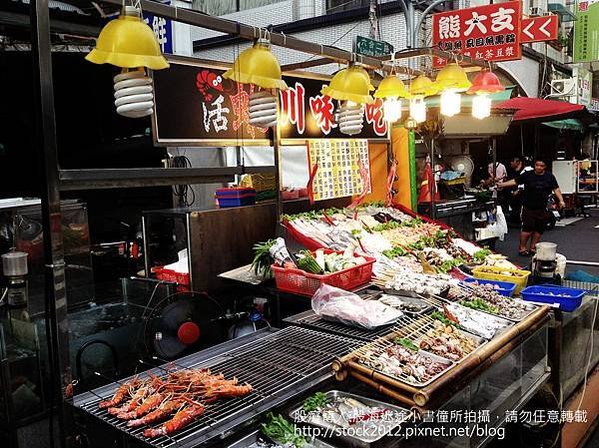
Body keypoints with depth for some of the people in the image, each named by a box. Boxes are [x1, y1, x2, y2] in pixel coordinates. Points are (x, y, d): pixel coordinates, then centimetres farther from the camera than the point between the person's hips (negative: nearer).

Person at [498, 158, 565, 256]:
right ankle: (522, 248, 5)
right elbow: (515, 181, 2)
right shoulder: (527, 175, 0)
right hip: (528, 208, -3)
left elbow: (556, 189, 5)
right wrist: (501, 184, -5)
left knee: (539, 230, 7)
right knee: (528, 229, -8)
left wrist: (561, 200, -7)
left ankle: (532, 248, 20)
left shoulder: (550, 177, 6)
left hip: (542, 208, 3)